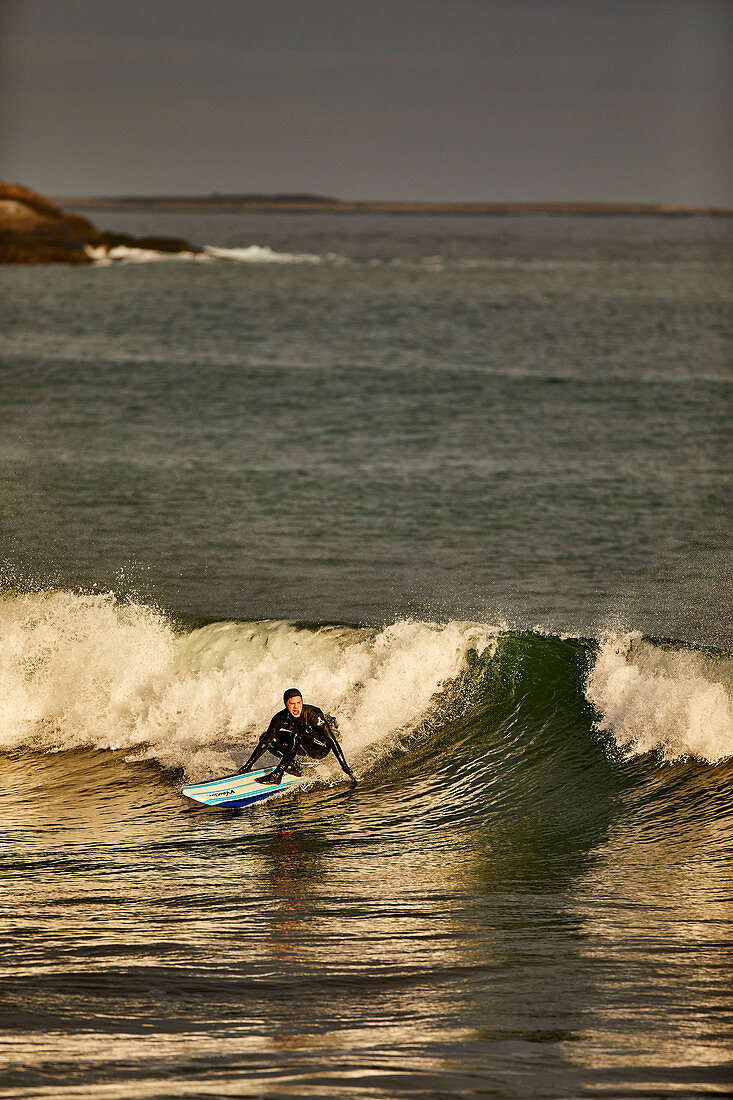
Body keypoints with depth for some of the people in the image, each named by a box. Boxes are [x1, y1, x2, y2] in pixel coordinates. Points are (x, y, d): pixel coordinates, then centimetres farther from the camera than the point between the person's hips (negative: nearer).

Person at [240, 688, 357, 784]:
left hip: (322, 748, -6)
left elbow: (332, 740, -29)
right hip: (304, 749, 6)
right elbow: (265, 742, -10)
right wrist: (248, 765, -13)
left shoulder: (313, 713, -28)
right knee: (266, 737, -9)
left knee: (297, 734, -36)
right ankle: (292, 766, -6)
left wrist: (345, 767, -32)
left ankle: (277, 774, -34)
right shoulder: (281, 718, -15)